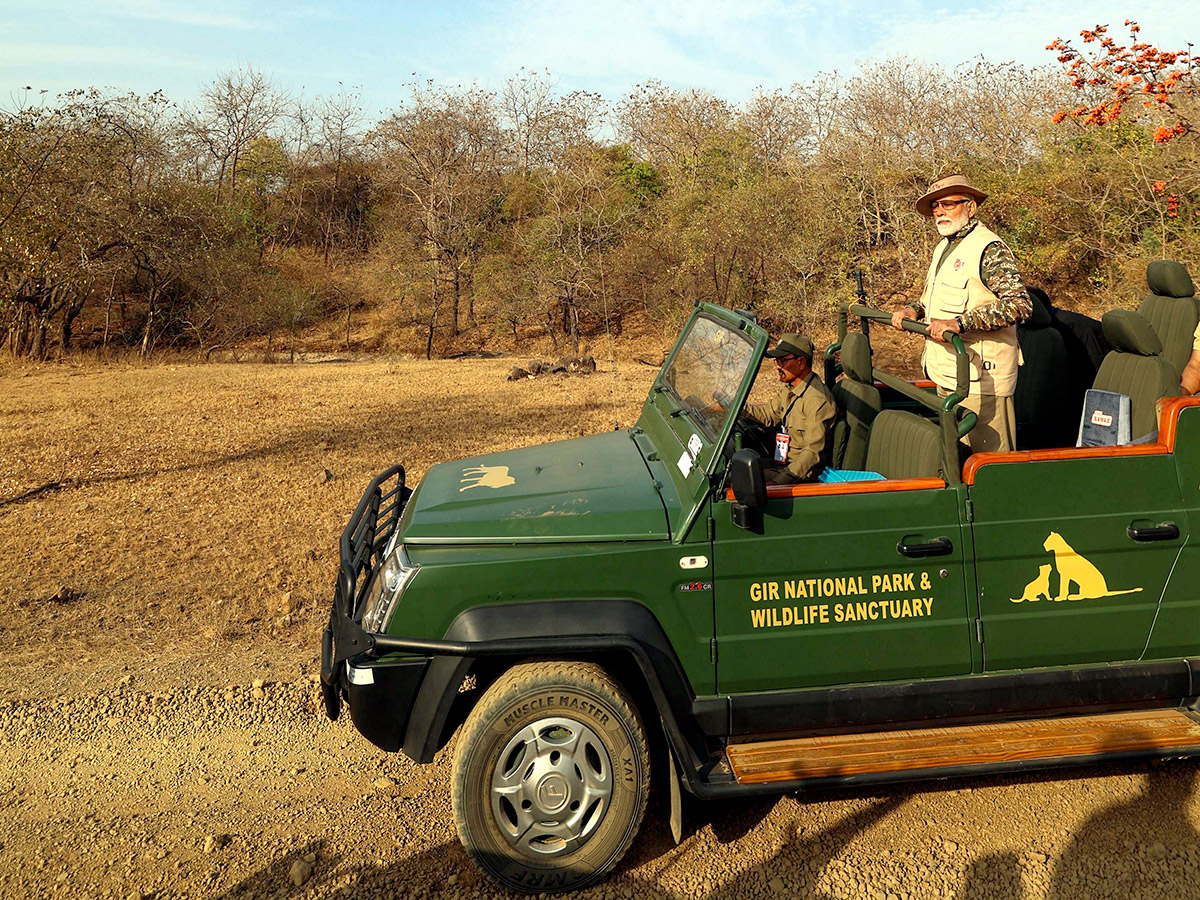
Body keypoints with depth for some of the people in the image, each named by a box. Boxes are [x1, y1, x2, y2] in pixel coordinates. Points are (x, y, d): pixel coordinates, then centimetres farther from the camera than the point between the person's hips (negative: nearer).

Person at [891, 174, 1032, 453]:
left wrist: (960, 322, -28)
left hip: (980, 377, -9)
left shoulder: (989, 249, -11)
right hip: (946, 374, 9)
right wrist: (912, 310, 9)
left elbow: (1020, 305, -21)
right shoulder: (943, 248, 18)